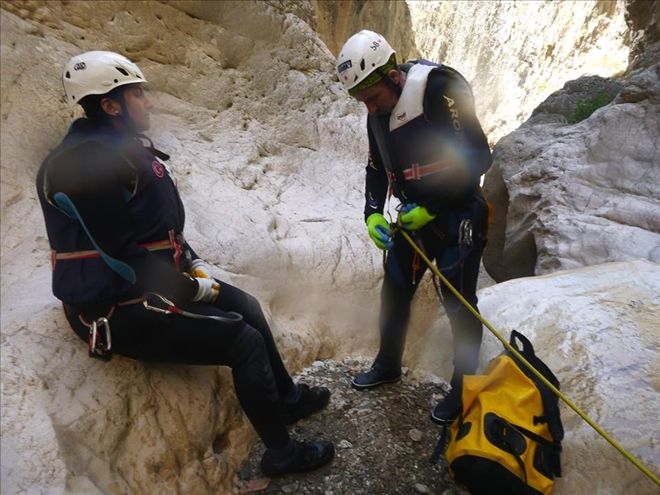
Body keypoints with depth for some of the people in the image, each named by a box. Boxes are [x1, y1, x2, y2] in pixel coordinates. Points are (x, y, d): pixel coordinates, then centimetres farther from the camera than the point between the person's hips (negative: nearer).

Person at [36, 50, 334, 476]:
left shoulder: (127, 148, 9)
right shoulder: (87, 162, -23)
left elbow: (162, 222, 17)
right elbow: (121, 256, -24)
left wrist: (194, 263, 6)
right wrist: (193, 289, -15)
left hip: (154, 279, 10)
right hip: (119, 309, -10)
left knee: (246, 306, 12)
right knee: (245, 341, -11)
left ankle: (286, 397, 31)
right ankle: (281, 452, 10)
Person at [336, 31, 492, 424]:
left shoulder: (439, 90, -20)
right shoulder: (378, 113, 3)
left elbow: (478, 157, -22)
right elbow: (377, 169, 12)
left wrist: (431, 208, -20)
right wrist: (373, 215, -3)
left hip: (457, 214, -7)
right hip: (415, 215, 7)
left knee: (458, 302, 1)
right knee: (395, 291, 13)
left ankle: (464, 386, 23)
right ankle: (388, 365, 35)